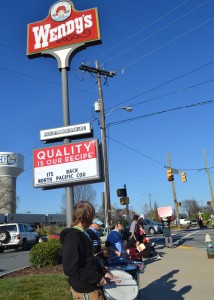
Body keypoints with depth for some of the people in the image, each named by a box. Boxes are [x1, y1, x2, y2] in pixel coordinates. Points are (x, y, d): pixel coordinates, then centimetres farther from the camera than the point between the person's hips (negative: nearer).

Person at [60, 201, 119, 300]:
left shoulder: (82, 234, 8)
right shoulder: (73, 237, -23)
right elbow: (71, 269, -27)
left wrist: (104, 272, 6)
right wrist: (97, 278, -21)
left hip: (90, 286, 9)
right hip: (85, 290, -9)